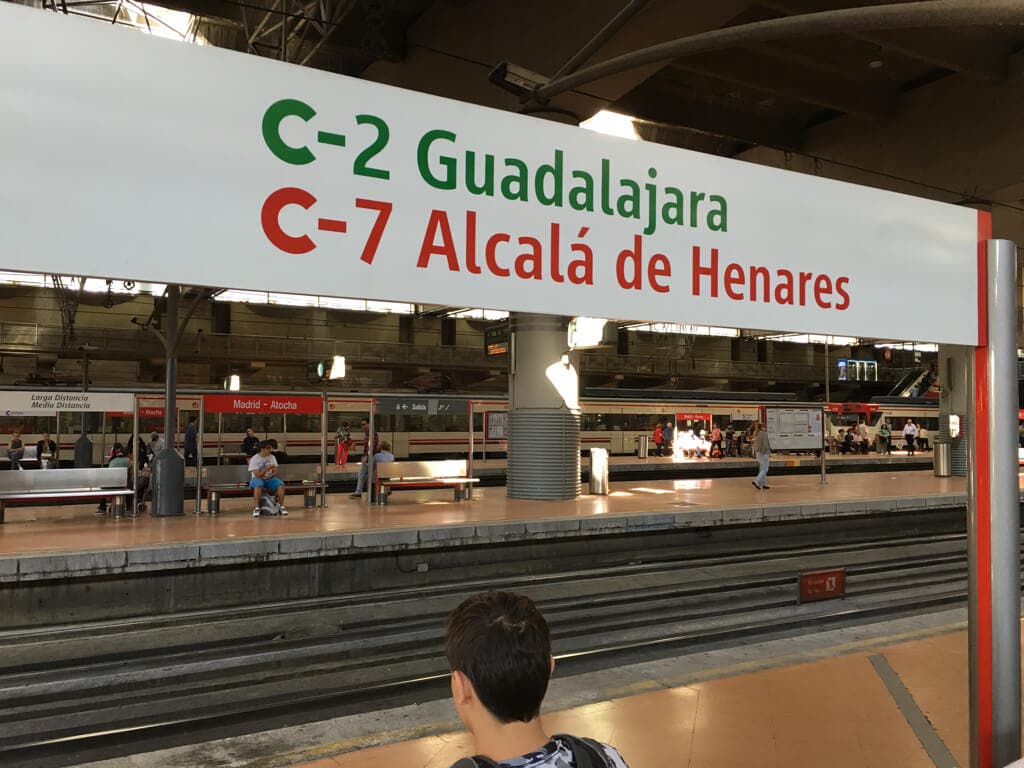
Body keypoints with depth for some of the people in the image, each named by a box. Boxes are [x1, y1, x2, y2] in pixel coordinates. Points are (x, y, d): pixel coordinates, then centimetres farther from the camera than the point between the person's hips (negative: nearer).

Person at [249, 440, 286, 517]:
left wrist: (267, 476, -17)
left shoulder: (272, 457, 3)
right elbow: (258, 475, -17)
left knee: (280, 484, -26)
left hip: (269, 479, 4)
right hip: (257, 479, -4)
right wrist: (267, 468, -26)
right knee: (258, 485, -40)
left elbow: (275, 472, 1)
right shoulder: (254, 459, -10)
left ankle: (282, 506, -17)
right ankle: (256, 508, -35)